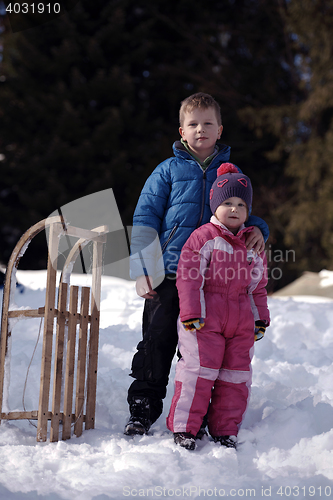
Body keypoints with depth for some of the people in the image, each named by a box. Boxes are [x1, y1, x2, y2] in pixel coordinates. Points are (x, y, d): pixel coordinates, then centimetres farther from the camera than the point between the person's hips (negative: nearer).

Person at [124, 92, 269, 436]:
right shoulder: (168, 170, 5)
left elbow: (242, 214, 20)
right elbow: (144, 220, 3)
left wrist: (257, 230, -6)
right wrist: (142, 271, -5)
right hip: (169, 276, -2)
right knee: (157, 342, 0)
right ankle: (142, 410, 11)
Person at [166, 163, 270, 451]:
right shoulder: (203, 238, -4)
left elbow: (258, 286, 20)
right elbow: (188, 277, -8)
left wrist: (261, 319, 15)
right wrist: (191, 313, -14)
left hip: (242, 323, 5)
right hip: (205, 318, -5)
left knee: (236, 375, 6)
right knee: (200, 370, -8)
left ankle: (225, 430, 17)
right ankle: (184, 427, 0)